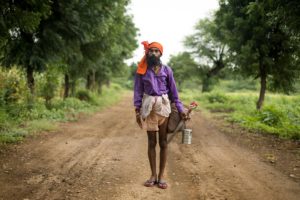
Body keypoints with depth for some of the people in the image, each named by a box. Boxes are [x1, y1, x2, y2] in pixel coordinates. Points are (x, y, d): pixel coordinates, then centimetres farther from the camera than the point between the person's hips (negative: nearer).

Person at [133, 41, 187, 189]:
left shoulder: (166, 70, 3)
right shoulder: (142, 70, 2)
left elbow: (173, 90, 5)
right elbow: (138, 90, 3)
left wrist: (180, 109, 1)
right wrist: (137, 110, -4)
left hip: (163, 106, 0)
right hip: (148, 106, 0)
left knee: (163, 142, 3)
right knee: (151, 142, 6)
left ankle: (161, 176, 12)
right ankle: (153, 175, 15)